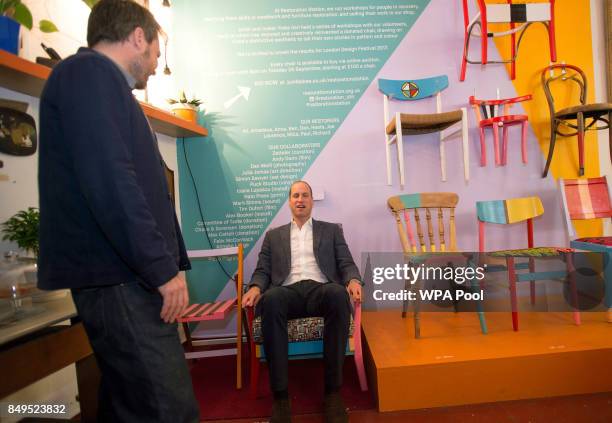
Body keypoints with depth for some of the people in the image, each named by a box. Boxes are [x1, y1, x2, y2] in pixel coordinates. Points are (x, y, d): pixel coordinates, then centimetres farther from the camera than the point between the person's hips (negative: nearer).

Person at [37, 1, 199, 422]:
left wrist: (169, 262, 18)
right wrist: (163, 268, -17)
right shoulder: (91, 71, -7)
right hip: (118, 277, -10)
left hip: (129, 274, 10)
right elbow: (108, 181, -21)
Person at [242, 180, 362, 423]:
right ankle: (280, 395, -25)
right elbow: (262, 270, 15)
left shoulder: (331, 230, 22)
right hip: (288, 291, 1)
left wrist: (353, 280, -11)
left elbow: (346, 264, 12)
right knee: (271, 299, -36)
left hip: (321, 289, 0)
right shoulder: (273, 235, 23)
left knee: (338, 294, -36)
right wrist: (255, 287, -9)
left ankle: (333, 390, -23)